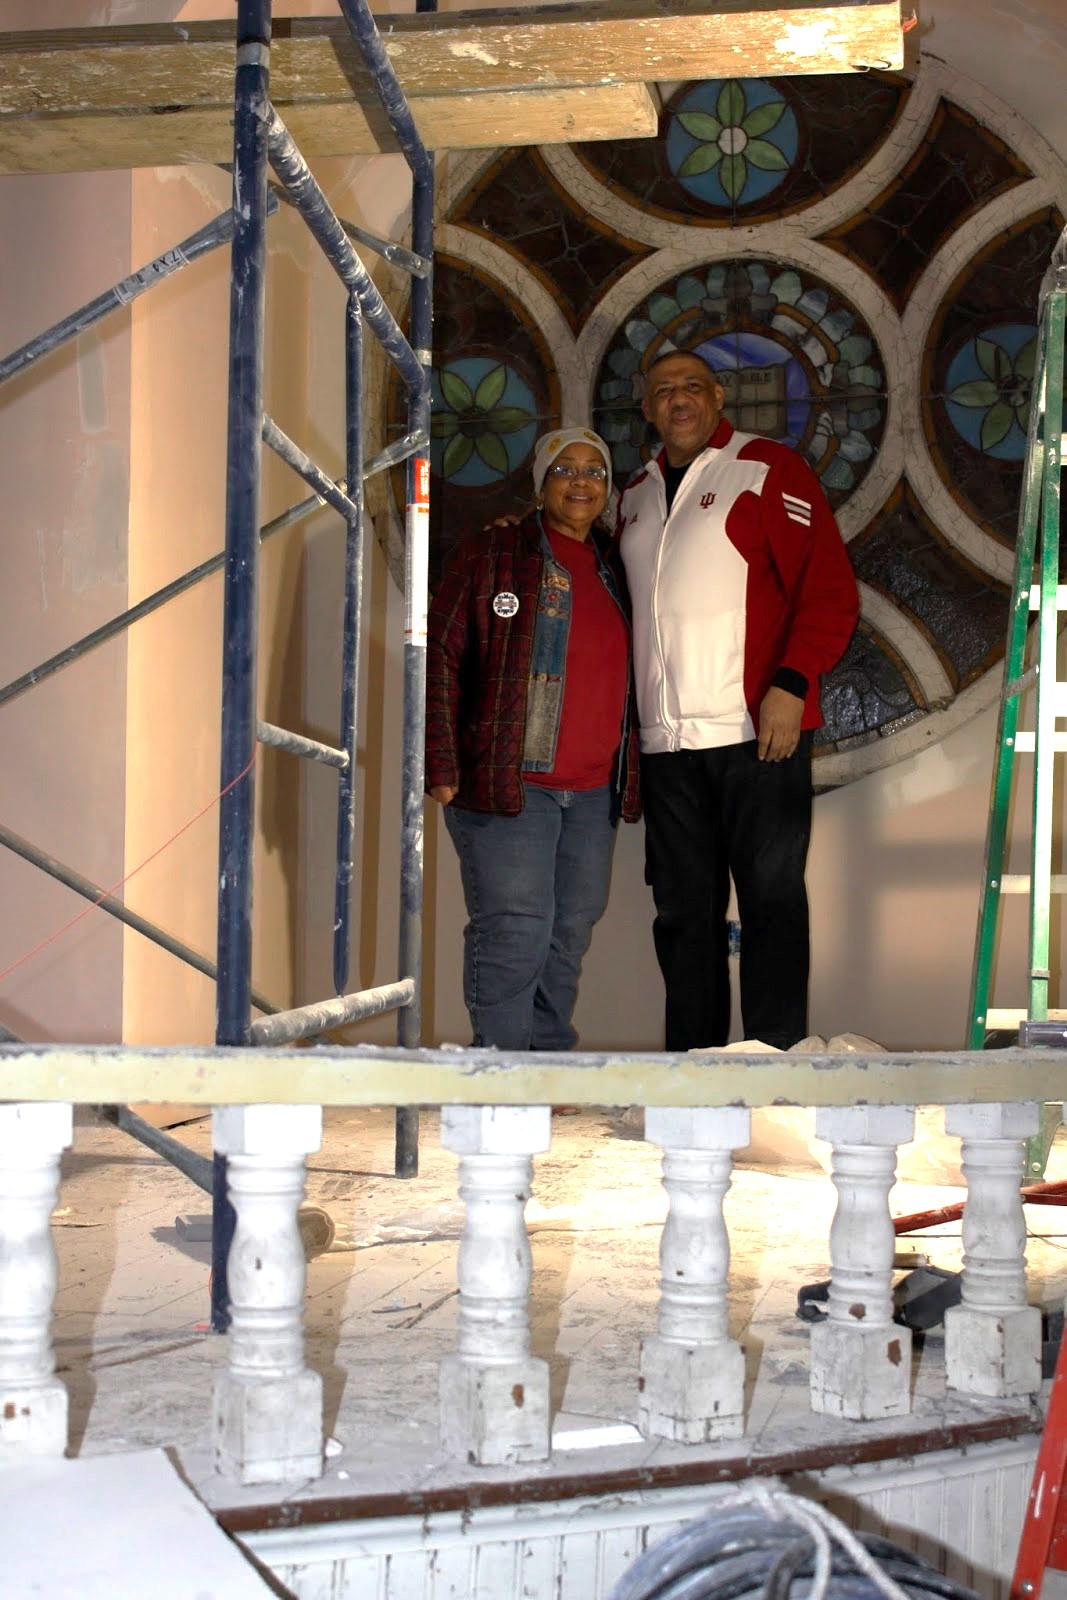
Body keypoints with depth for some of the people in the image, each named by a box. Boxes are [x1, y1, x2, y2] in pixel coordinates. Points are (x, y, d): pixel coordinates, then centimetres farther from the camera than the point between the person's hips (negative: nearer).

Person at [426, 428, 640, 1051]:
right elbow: (442, 656, -5)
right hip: (505, 782, -6)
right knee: (514, 931, -10)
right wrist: (442, 764, -12)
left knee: (570, 935, 10)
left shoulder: (616, 567, 15)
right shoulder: (491, 553, -1)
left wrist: (630, 776, 17)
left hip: (593, 790, 6)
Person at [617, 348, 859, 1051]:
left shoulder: (770, 468, 0)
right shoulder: (636, 496, 19)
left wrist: (792, 684, -16)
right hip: (666, 739, 6)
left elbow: (831, 589, -6)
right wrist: (628, 715, 14)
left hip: (759, 731, -6)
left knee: (772, 898, -3)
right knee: (683, 907, 8)